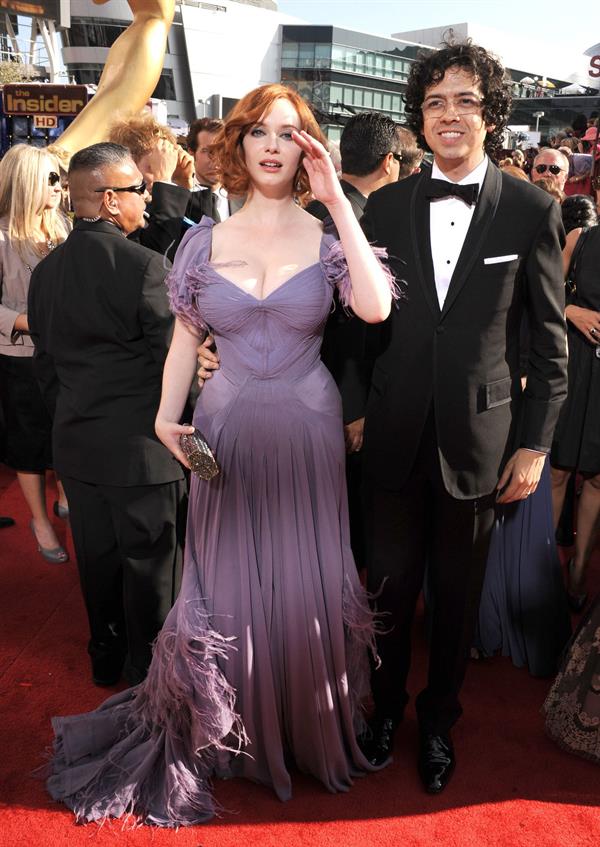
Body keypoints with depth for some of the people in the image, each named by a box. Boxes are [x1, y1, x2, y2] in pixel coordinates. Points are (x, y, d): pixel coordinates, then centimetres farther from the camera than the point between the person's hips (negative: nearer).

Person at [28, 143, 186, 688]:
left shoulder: (46, 271, 3)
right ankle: (149, 672, 28)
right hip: (140, 444, -6)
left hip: (76, 442, 6)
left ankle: (105, 657, 39)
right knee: (151, 562, 11)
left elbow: (45, 366, 9)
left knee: (98, 558, 20)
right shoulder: (144, 265, -18)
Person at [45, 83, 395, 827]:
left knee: (306, 590, 8)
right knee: (226, 589, 10)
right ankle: (219, 738, 36)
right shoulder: (205, 240, 3)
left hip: (306, 433, 0)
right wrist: (166, 417, -8)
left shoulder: (327, 236, 0)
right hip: (227, 432, 1)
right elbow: (184, 341, 7)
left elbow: (374, 307, -20)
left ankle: (308, 733, 36)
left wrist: (338, 200, -16)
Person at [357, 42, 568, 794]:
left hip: (479, 436, -1)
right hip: (395, 434, 1)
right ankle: (385, 703, 38)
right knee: (389, 582, 12)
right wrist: (353, 407, 3)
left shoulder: (531, 210, -2)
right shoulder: (387, 205, 4)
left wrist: (535, 443, -3)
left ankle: (439, 717, 38)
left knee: (457, 591, 14)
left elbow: (549, 340, -1)